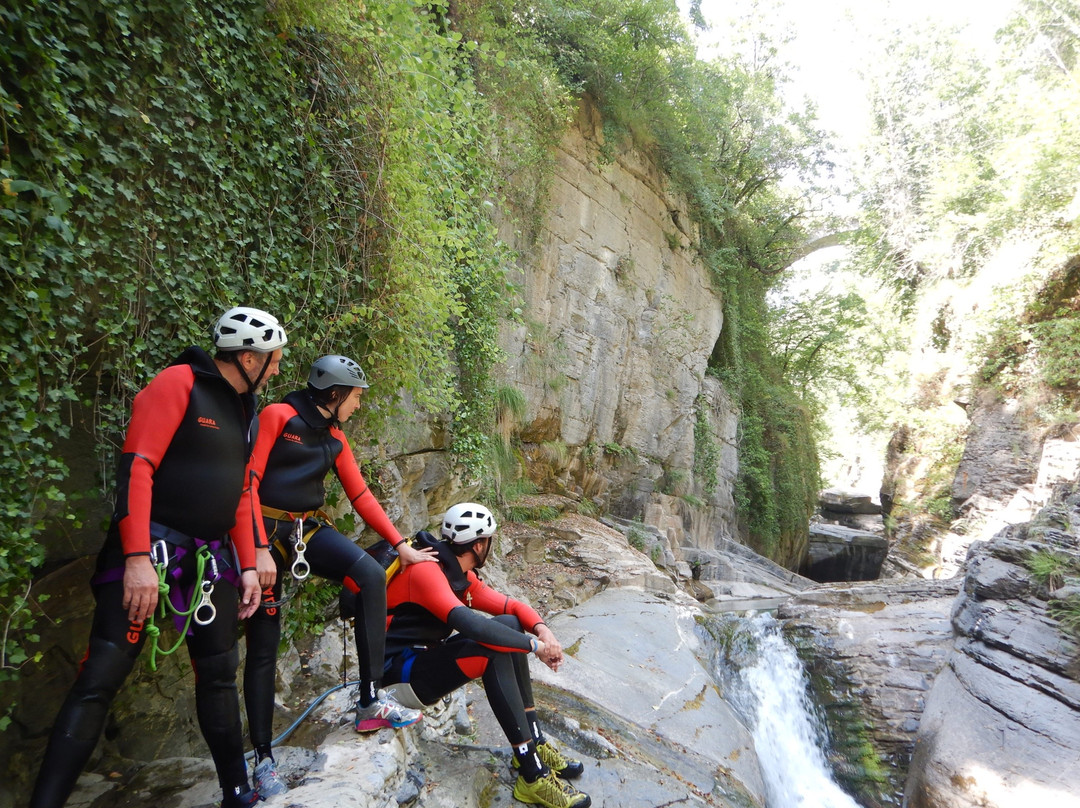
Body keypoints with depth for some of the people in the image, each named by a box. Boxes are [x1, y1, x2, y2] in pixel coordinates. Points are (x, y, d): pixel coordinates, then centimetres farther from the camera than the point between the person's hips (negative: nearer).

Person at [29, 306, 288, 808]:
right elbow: (136, 466, -17)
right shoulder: (179, 382, -10)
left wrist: (247, 565, 11)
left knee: (219, 673, 11)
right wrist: (137, 557, -24)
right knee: (102, 677, -9)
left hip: (211, 553, 7)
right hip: (150, 545, -7)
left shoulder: (244, 409, 12)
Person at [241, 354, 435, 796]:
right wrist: (260, 550, -20)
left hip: (309, 529, 5)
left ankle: (370, 701, -15)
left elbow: (361, 496, 9)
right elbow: (248, 482, -14)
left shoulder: (335, 438, 9)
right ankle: (263, 758, 18)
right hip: (266, 531, -5)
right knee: (263, 648, 2)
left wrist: (401, 544, 5)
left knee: (372, 576, -22)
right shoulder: (277, 417, -9)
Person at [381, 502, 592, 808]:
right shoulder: (426, 571, -22)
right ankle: (533, 776, -23)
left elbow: (510, 605, 6)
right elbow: (467, 622, -36)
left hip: (425, 661, 9)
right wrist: (534, 645, -30)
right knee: (494, 649, -27)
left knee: (510, 624, -4)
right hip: (399, 677, -9)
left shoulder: (462, 576, 8)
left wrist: (541, 629, -15)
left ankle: (534, 742, -1)